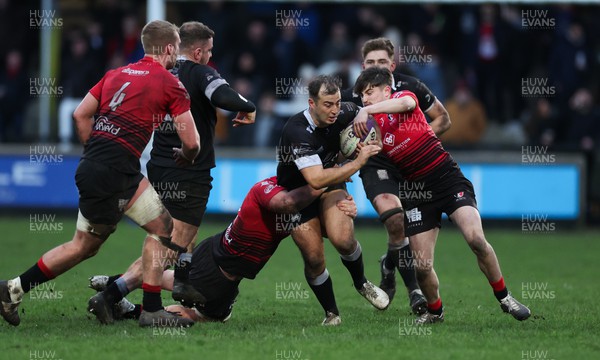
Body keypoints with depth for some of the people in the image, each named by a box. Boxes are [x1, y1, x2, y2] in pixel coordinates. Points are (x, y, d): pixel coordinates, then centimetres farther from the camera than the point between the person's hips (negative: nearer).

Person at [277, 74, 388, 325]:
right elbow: (316, 179, -42)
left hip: (331, 186, 3)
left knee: (342, 239, -23)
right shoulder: (297, 132, -33)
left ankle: (361, 283, 5)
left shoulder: (342, 114, -16)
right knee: (314, 258, -9)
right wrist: (357, 163, -40)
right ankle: (331, 313, 13)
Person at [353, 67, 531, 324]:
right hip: (417, 190, 4)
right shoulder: (371, 125, 7)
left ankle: (504, 297, -5)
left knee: (476, 239, -23)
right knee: (422, 266, -5)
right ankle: (434, 311, 23)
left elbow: (405, 102, -30)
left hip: (448, 179, -4)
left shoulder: (404, 96, -5)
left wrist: (367, 111, -41)